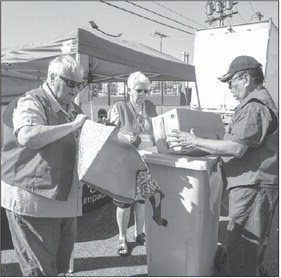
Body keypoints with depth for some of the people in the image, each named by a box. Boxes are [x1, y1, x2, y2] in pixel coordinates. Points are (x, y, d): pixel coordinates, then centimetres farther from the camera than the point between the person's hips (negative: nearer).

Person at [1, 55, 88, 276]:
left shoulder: (73, 109, 15)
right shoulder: (31, 103, -11)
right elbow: (27, 137, -31)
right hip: (33, 201, -8)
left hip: (65, 200, 8)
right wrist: (72, 126, -27)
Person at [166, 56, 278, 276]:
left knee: (240, 248, -2)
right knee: (254, 244, 25)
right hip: (254, 184, 11)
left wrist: (195, 142, -19)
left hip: (252, 186, -11)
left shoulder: (254, 106, -18)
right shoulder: (260, 101, 17)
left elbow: (236, 149, -25)